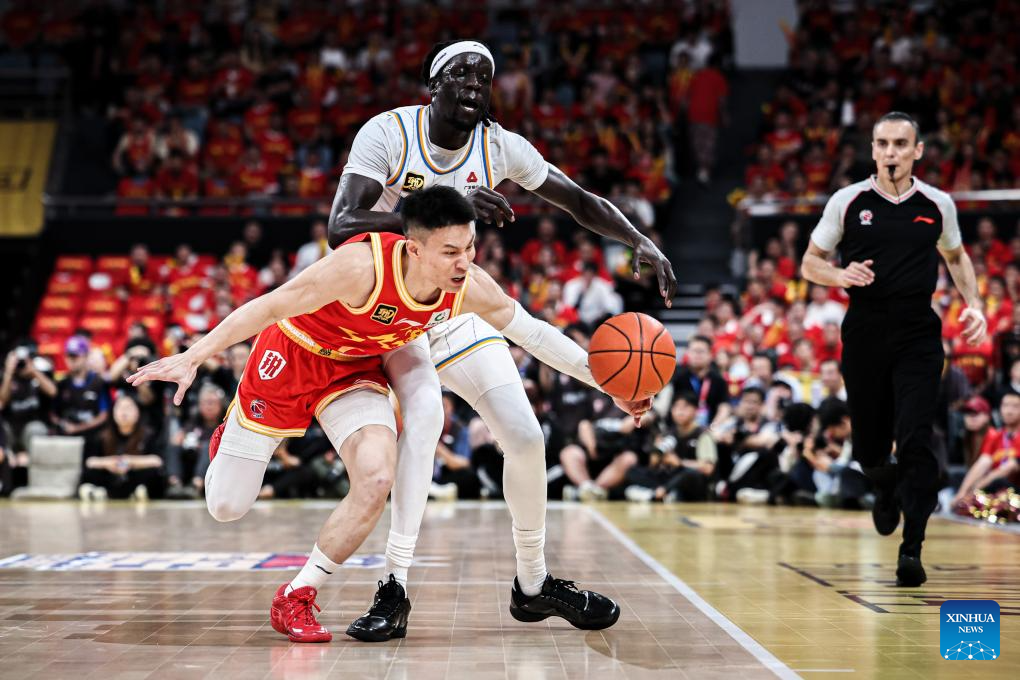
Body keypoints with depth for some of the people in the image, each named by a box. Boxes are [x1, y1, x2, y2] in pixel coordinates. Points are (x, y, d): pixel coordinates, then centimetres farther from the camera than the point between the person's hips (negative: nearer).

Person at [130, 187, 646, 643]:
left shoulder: (471, 290, -21)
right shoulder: (363, 266, -37)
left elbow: (532, 332, -5)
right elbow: (270, 306, -31)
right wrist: (195, 356, -34)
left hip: (356, 371, 4)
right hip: (290, 356, -4)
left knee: (376, 481, -23)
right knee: (226, 507, 2)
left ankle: (297, 598, -5)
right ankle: (227, 445, 40)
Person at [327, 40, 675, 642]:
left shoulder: (500, 146, -8)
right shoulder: (388, 133, -20)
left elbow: (580, 201, 1)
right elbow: (341, 228, -32)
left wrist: (640, 242, -17)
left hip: (458, 310, 5)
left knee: (526, 437, -1)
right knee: (425, 416, -31)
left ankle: (534, 582, 19)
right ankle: (395, 583, -27)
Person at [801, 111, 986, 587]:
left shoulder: (938, 205, 3)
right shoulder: (848, 201, 0)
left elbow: (955, 255, 21)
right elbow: (810, 263, 7)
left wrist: (973, 303, 6)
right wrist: (841, 275, -15)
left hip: (918, 337, 0)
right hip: (864, 336, 1)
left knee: (915, 441, -14)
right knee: (869, 450, 7)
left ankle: (911, 551, -10)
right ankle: (888, 490, 43)